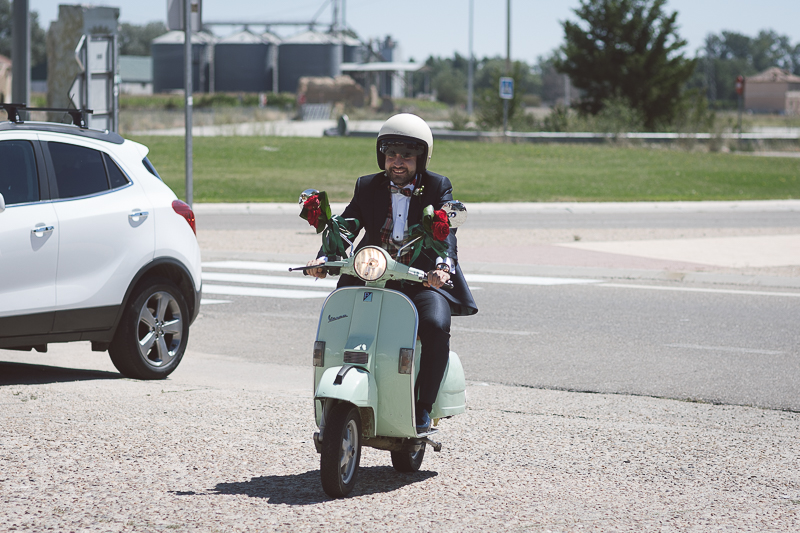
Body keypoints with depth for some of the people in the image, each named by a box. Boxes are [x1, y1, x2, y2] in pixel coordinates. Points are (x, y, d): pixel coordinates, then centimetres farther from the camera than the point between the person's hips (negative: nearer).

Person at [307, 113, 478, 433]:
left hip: (423, 279, -3)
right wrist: (324, 258, -17)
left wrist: (444, 264, -34)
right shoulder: (368, 187, 13)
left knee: (436, 325, -31)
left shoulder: (437, 187, 4)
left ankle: (423, 408, -20)